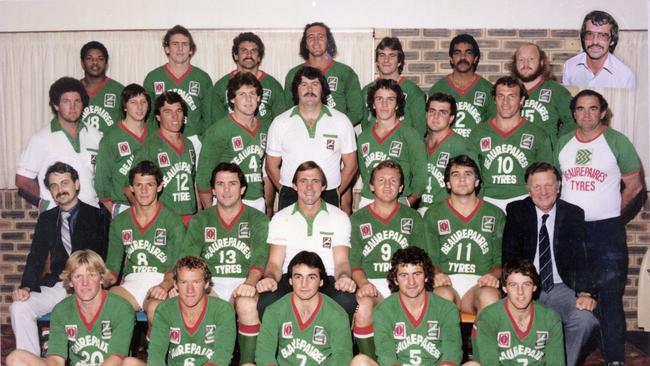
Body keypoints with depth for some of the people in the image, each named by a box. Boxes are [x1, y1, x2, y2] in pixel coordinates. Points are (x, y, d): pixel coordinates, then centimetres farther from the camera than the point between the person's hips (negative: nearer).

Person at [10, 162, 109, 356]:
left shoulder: (98, 216, 6)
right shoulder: (46, 219, 18)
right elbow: (36, 258, 12)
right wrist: (26, 287, -6)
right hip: (57, 287, 4)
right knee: (18, 308, -20)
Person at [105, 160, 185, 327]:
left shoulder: (172, 221, 3)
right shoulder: (119, 222, 17)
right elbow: (113, 266, 17)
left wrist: (165, 285, -25)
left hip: (161, 281, -3)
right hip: (131, 282, 3)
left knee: (155, 308, -37)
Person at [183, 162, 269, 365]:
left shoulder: (258, 220, 9)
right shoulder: (200, 220, 16)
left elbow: (259, 260, -5)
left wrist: (250, 283, -26)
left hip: (244, 283, -1)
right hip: (210, 283, 1)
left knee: (247, 304, -35)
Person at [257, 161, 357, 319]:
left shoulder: (340, 217, 11)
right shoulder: (280, 218, 13)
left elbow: (341, 261, 3)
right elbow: (275, 262, 6)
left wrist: (344, 277, -23)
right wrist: (270, 277, -20)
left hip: (326, 280, 0)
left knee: (346, 302, -35)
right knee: (266, 302, -34)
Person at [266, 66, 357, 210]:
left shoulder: (341, 121, 4)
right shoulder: (280, 123, 5)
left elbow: (350, 165, 8)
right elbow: (272, 166, 10)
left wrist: (336, 192, 3)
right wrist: (287, 193, 4)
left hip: (328, 198, 0)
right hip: (290, 199, 0)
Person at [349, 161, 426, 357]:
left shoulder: (413, 218, 18)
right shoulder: (357, 219, 14)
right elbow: (353, 262, 7)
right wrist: (363, 283, -14)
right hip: (371, 283, -1)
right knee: (363, 306, -35)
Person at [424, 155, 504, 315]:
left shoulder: (496, 215, 18)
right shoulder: (433, 215, 16)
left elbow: (501, 259, 13)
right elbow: (429, 258, 9)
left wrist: (493, 275, -9)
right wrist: (436, 275, -14)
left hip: (479, 283, 1)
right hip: (447, 282, -1)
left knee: (490, 297, -35)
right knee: (443, 296, -37)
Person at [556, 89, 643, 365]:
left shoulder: (617, 141, -2)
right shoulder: (562, 143, 8)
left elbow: (634, 185, 1)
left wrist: (610, 212, 3)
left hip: (606, 230, -3)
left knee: (609, 295, -4)